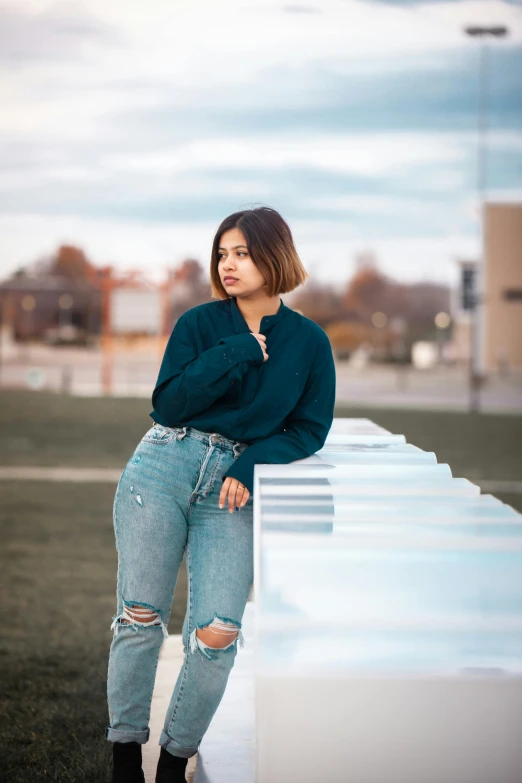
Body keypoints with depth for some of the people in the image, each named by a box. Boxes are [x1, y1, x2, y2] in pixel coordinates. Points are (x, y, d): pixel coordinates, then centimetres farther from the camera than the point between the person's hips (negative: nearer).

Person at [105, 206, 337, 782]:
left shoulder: (309, 342, 5)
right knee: (141, 618, 1)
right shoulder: (200, 323, 3)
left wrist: (251, 467, -10)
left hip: (232, 493, 0)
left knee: (218, 635, -9)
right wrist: (238, 353, -11)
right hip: (163, 469, 0)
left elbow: (310, 429, 5)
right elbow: (167, 405, -6)